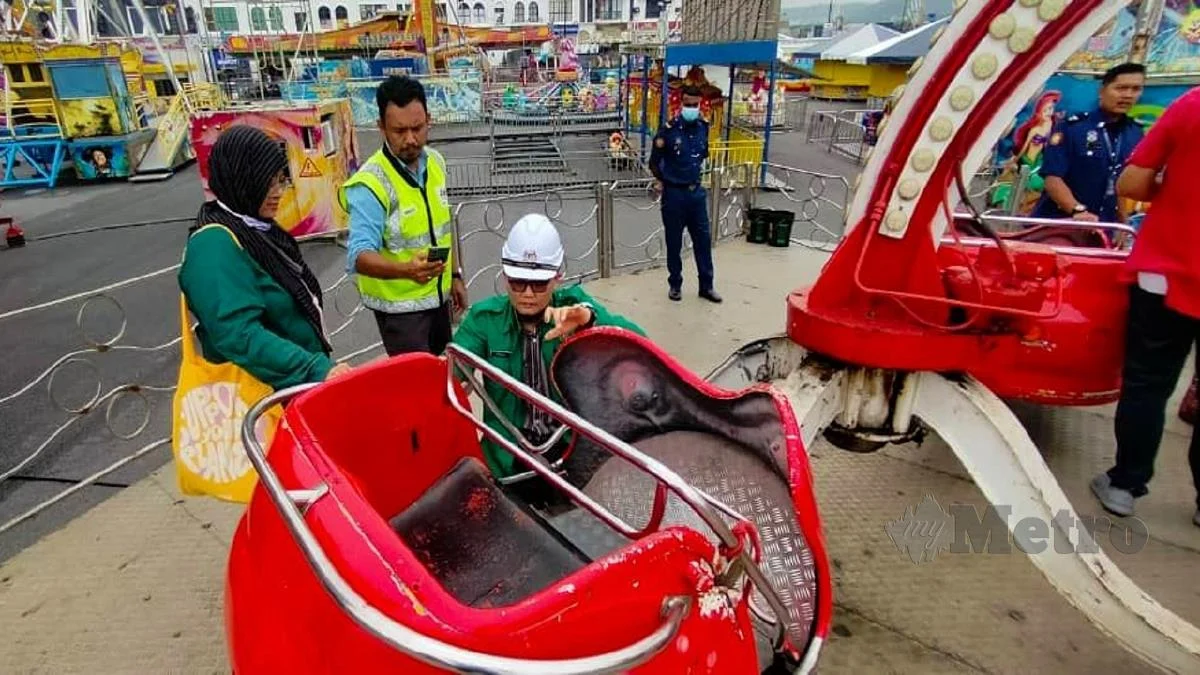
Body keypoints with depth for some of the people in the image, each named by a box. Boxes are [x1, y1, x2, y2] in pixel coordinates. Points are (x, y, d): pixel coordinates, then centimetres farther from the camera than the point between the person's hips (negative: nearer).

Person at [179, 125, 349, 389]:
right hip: (273, 392, -8)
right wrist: (317, 370, -32)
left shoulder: (258, 227, 7)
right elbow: (239, 336, -27)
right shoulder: (215, 245, -19)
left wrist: (318, 365, 16)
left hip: (301, 376, 8)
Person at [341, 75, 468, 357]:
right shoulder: (370, 184, -23)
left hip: (438, 294, 7)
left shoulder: (435, 162, -1)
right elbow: (359, 256, -32)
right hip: (398, 304, -7)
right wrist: (407, 270, -49)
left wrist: (455, 275, 14)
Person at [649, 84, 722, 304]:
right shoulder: (669, 130, -13)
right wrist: (661, 181, 7)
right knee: (674, 242, 6)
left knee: (703, 239, 8)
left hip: (696, 192, 4)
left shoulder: (703, 127, 1)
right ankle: (675, 284, 22)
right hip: (674, 193, -4)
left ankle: (706, 286, 19)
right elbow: (654, 161, -2)